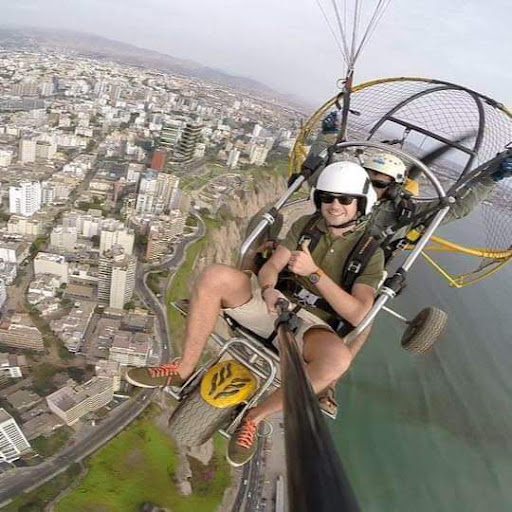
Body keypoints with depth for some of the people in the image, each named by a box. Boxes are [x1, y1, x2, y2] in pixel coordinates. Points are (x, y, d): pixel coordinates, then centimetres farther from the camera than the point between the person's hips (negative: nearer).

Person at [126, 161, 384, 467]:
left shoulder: (371, 251, -1)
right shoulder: (306, 225, 11)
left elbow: (357, 314, -13)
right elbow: (271, 266, 5)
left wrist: (314, 272, -22)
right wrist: (268, 289, -19)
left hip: (313, 324, -3)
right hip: (275, 302, 3)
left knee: (338, 358, -38)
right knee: (214, 276, -23)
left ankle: (255, 417, -16)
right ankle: (183, 371, -8)